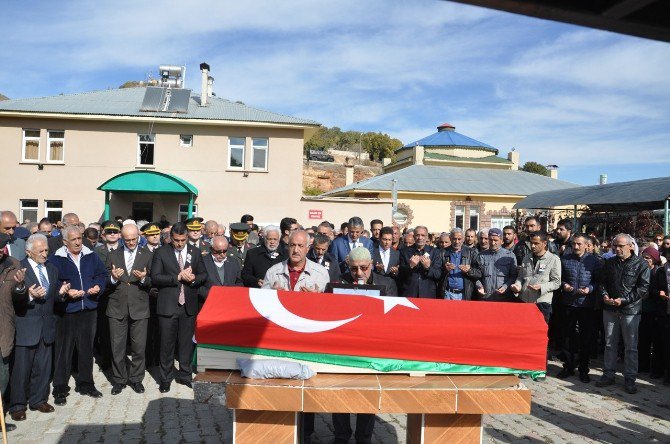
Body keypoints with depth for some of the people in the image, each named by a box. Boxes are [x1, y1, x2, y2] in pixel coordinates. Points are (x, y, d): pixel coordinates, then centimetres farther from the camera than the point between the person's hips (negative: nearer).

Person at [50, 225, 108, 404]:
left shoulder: (91, 256, 8)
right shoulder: (56, 259, -5)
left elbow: (102, 274, 13)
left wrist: (98, 286, -5)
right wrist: (66, 292, -19)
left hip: (89, 310, 4)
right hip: (66, 310, -4)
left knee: (87, 348, 13)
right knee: (64, 349, 1)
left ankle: (85, 384, 27)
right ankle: (60, 389, 13)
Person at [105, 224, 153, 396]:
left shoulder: (148, 255, 5)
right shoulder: (113, 256, 8)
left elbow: (152, 282, 3)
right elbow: (106, 282, 7)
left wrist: (143, 279, -18)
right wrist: (113, 278, -15)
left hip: (139, 308, -1)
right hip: (117, 307, 1)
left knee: (139, 347, 4)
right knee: (117, 347, 7)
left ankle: (136, 379, 21)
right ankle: (119, 380, 22)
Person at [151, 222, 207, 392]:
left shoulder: (195, 252, 7)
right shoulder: (161, 253, -3)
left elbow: (203, 275, 9)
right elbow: (155, 278, -10)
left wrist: (194, 278, -12)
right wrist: (178, 277, -19)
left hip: (189, 306, 3)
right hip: (168, 306, -2)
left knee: (186, 343, 12)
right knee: (167, 344, 6)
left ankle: (185, 375, 27)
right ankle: (166, 378, 20)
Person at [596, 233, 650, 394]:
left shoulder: (641, 264, -5)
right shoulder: (609, 263, 10)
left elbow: (643, 288, -10)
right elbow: (602, 283, 14)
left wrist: (624, 300, -17)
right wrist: (604, 295, -7)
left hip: (630, 310, -4)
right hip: (610, 309, 4)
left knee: (631, 346, 3)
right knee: (610, 344, 11)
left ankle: (630, 379, 13)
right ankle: (608, 375, 20)